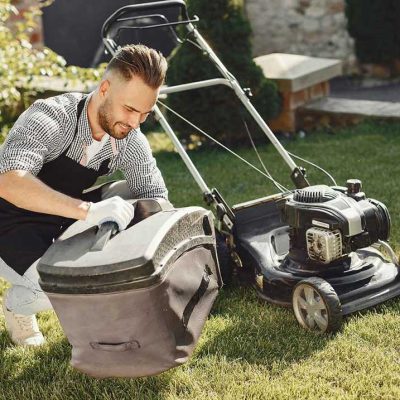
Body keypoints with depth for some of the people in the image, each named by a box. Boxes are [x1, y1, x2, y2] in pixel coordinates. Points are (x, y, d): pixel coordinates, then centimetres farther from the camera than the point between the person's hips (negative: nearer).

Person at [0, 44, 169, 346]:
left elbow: (157, 198, -6)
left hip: (64, 220, 6)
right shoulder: (49, 118, -31)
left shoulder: (131, 141, -12)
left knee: (135, 197, -10)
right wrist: (88, 210, -57)